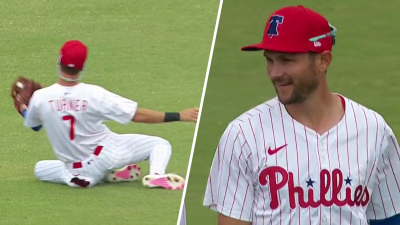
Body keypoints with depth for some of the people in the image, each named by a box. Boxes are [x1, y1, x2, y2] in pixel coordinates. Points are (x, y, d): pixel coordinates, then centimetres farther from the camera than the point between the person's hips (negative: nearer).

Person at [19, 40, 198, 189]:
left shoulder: (40, 98, -15)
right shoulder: (93, 94, -22)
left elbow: (32, 124, 8)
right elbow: (138, 115, -21)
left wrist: (22, 107, 31)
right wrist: (179, 116, -18)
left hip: (76, 172, 1)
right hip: (107, 154, -1)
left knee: (40, 168, 28)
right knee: (160, 144, 9)